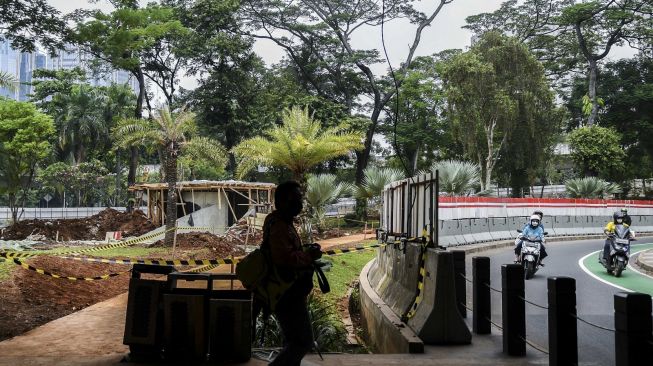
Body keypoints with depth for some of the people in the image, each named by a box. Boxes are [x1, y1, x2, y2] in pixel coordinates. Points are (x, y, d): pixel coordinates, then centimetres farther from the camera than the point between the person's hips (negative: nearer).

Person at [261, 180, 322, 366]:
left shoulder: (283, 223, 14)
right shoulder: (279, 227, -20)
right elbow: (286, 257, -34)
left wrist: (307, 253, 9)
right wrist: (309, 256, -19)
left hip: (286, 293, 11)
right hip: (288, 294, -11)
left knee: (294, 340, 20)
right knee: (304, 342, -6)